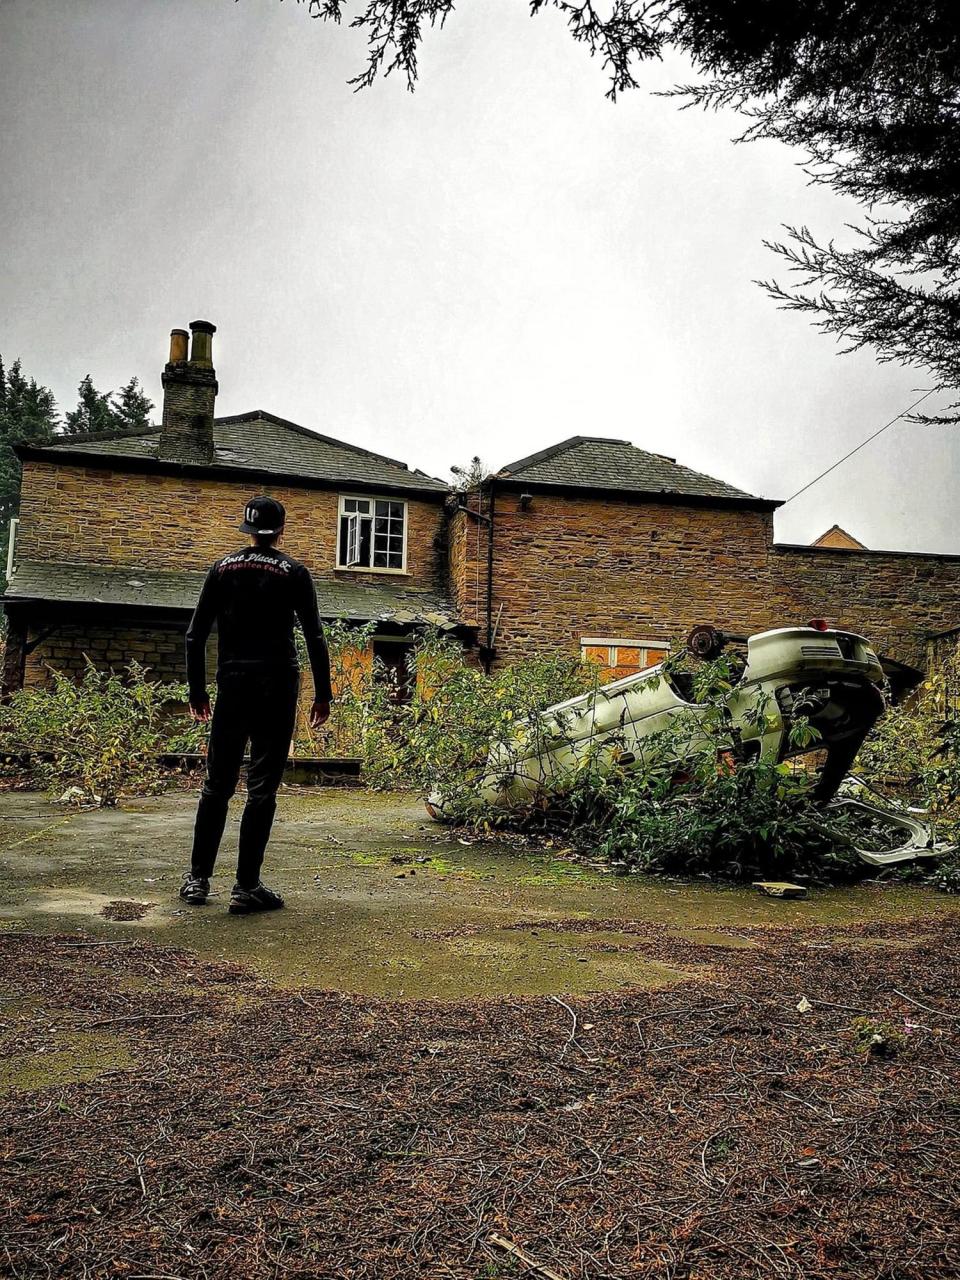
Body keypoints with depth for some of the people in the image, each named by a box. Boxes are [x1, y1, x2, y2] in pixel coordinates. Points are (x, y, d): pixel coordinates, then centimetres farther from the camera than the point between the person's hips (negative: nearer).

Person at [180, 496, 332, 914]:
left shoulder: (222, 569, 8)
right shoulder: (293, 573, 0)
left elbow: (195, 635, 6)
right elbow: (315, 638, -6)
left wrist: (196, 691, 12)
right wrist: (323, 695, -1)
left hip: (232, 687, 3)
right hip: (276, 688, -3)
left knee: (217, 783, 13)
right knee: (261, 787, 0)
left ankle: (197, 879, 19)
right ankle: (246, 887, 3)